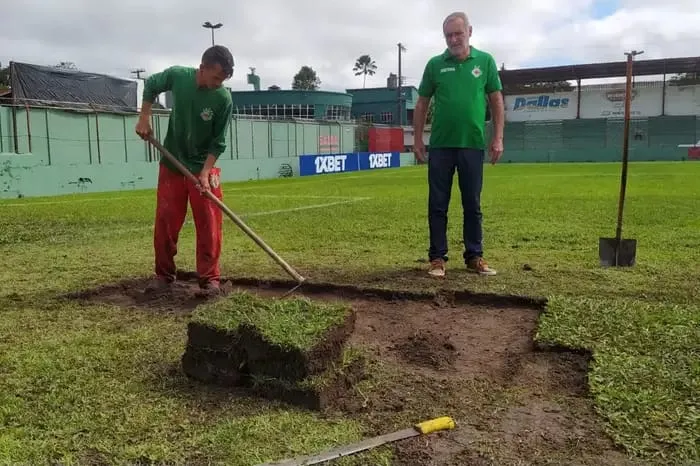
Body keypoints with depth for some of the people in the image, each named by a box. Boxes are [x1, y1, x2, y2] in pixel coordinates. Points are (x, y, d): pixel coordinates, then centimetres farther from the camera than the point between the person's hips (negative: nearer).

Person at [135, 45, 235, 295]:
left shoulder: (224, 99, -18)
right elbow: (150, 85, 9)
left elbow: (218, 143, -14)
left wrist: (204, 173, -22)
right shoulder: (176, 75, -13)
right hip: (171, 164, 2)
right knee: (165, 222, 6)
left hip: (203, 165, -2)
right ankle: (164, 274, 19)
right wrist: (144, 119, 2)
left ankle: (210, 278, 4)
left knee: (209, 225, -5)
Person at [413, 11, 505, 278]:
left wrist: (498, 138, -1)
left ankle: (474, 257, 17)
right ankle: (437, 258, 12)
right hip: (440, 146, 0)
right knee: (438, 205, 3)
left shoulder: (485, 61, 5)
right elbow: (422, 103, 9)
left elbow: (496, 101, 7)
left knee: (472, 205, 7)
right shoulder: (435, 64, 5)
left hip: (473, 145, 0)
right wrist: (417, 139, 3)